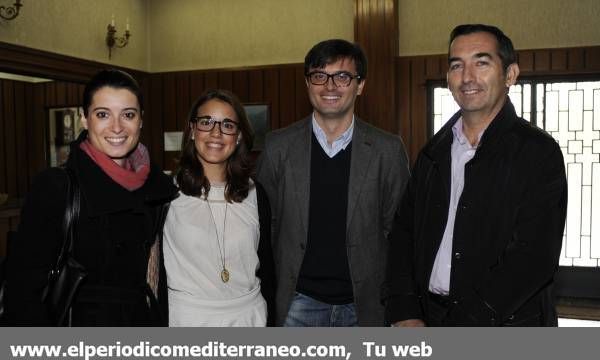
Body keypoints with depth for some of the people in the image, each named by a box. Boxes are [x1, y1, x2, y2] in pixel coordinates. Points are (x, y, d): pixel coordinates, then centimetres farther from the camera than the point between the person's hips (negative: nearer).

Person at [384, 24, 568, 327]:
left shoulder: (539, 153, -10)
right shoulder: (434, 152, 5)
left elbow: (535, 257, -18)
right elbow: (404, 232, 4)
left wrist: (457, 328, -20)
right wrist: (405, 315, -8)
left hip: (506, 324, -4)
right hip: (428, 318, 4)